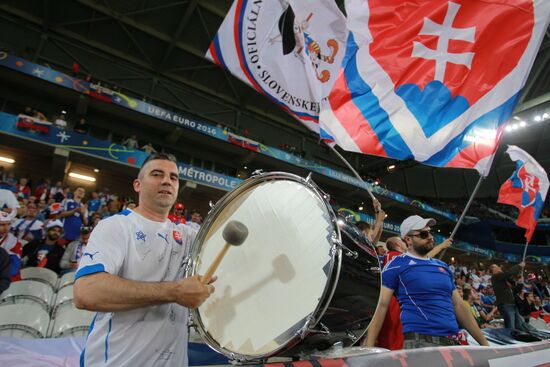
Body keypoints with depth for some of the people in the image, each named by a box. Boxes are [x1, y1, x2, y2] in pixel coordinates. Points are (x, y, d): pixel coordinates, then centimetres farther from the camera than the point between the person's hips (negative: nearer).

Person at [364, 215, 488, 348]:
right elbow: (381, 306, -10)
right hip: (420, 341, -6)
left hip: (453, 342, 6)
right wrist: (369, 346, -18)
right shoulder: (397, 264, -5)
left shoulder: (443, 266, 15)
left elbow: (459, 306, 18)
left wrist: (484, 343, 14)